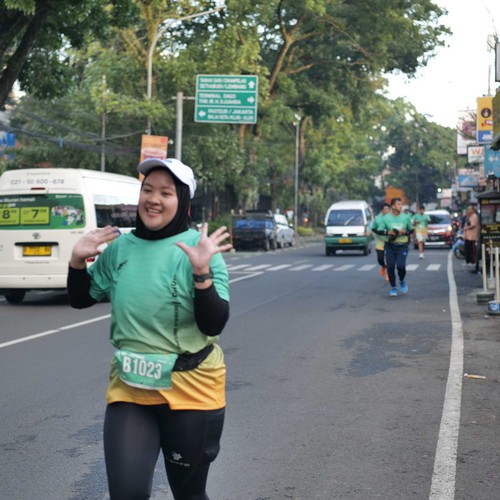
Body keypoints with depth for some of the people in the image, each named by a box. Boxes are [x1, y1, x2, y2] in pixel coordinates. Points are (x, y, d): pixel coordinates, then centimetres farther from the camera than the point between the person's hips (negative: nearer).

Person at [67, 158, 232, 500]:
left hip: (190, 391, -3)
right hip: (129, 389, 3)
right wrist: (78, 261, -4)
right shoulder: (121, 247, 2)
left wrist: (203, 272, -30)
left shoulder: (199, 247, -11)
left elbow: (214, 325, -17)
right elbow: (81, 299, 14)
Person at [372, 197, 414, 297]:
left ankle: (402, 281, 18)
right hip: (390, 245, 1)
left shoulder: (406, 217, 3)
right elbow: (379, 231, 2)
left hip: (402, 246, -1)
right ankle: (393, 288, 15)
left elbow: (411, 229, 11)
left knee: (401, 266, -14)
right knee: (390, 267, -1)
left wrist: (406, 232, -10)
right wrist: (387, 232, -16)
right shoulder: (386, 218, 0)